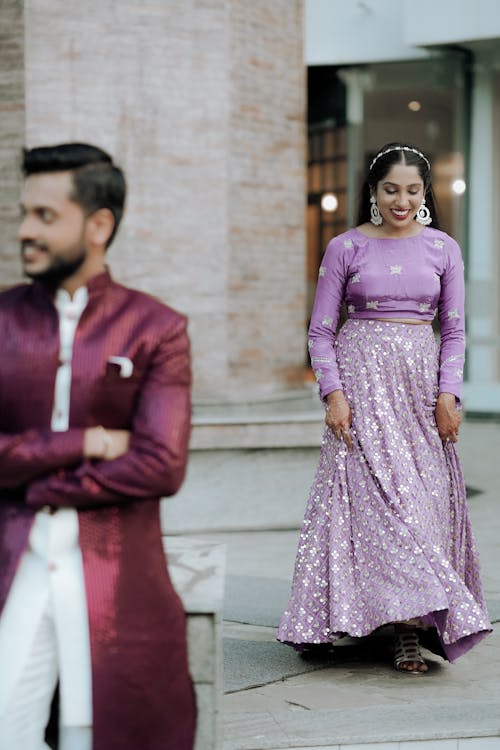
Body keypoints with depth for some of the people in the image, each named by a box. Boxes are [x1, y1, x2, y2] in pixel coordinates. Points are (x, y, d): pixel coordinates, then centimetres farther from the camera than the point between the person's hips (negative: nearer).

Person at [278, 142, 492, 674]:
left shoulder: (443, 248, 8)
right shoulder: (346, 248, 3)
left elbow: (454, 330, 10)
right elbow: (321, 330, 3)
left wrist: (448, 393, -2)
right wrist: (333, 393, -9)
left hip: (421, 379, 2)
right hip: (362, 376, -2)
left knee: (426, 496, -2)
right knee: (376, 490, -11)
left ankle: (412, 627, 2)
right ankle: (409, 621, -12)